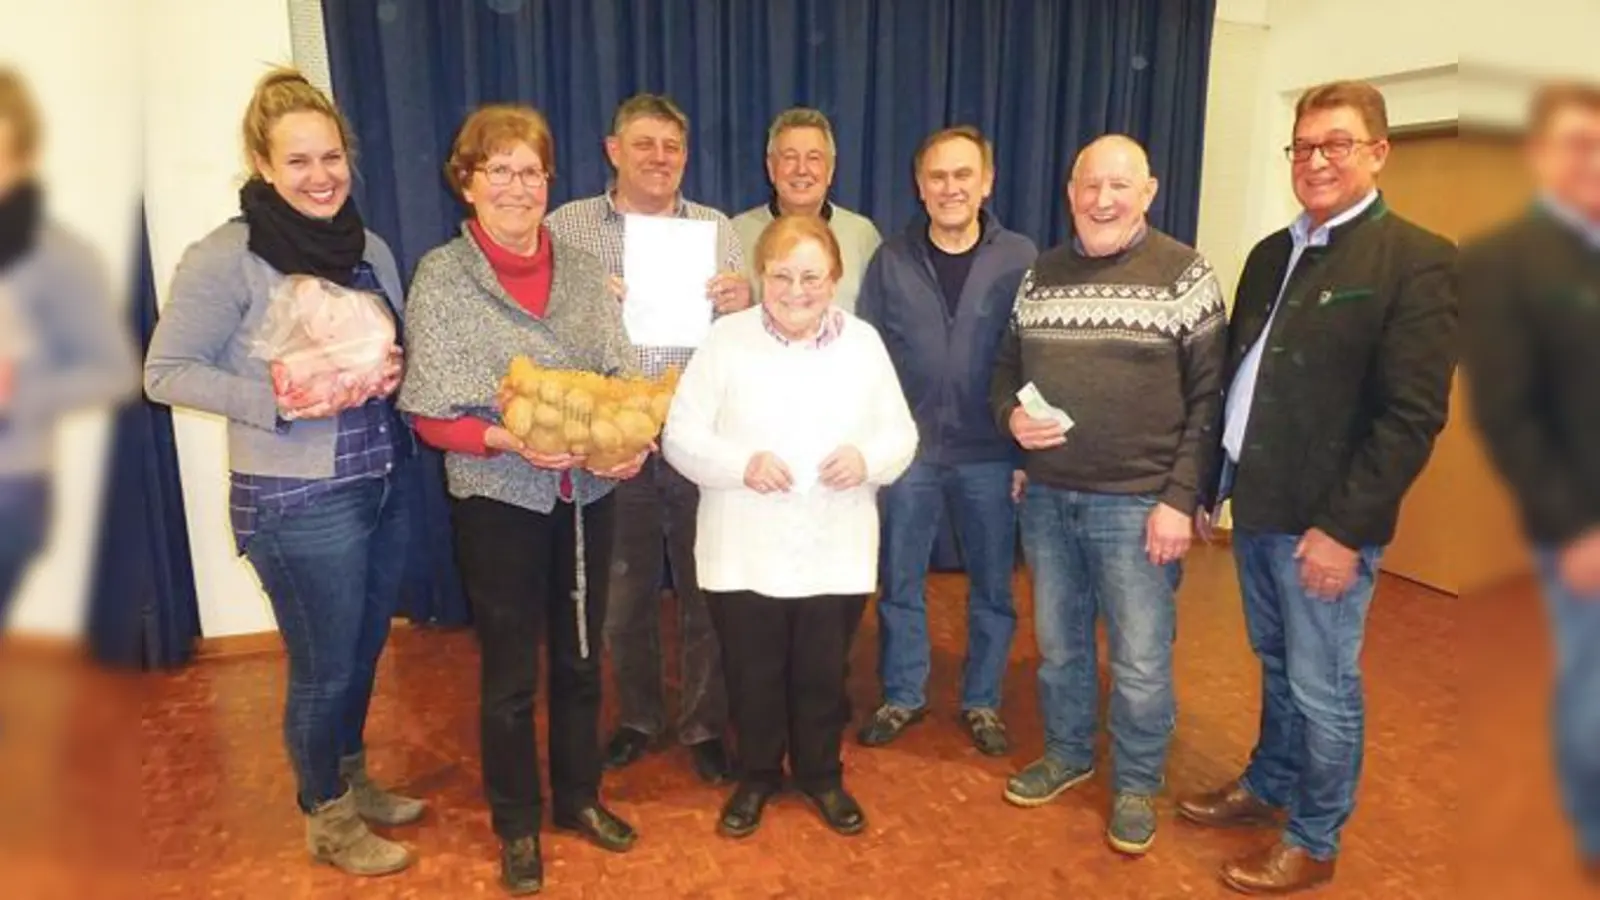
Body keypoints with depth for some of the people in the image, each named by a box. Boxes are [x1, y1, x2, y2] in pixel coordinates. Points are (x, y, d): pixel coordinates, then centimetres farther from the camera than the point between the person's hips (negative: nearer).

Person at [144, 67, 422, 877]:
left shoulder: (372, 249, 5)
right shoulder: (225, 258, -14)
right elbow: (165, 372, -11)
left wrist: (393, 373, -7)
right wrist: (275, 402, -23)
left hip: (383, 488, 6)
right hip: (297, 503, -6)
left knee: (363, 655, 21)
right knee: (322, 669, 10)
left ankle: (355, 783, 44)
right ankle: (328, 821, 33)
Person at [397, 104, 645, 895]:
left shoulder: (582, 269, 2)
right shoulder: (440, 277, -9)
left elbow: (622, 378, 4)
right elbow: (431, 417, -10)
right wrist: (510, 441, -26)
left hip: (588, 495, 4)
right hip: (498, 502, -4)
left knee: (580, 658, 18)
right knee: (510, 673, 11)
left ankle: (578, 797, 39)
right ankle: (516, 825, 32)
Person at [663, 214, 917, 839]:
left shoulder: (863, 341, 2)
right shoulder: (726, 339, -5)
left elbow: (902, 434, 5)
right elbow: (681, 437, -6)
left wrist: (868, 457, -17)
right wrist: (742, 463, -23)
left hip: (836, 551, 2)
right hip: (745, 552, -1)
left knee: (823, 673, 16)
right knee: (752, 673, 14)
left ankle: (821, 774, 40)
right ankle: (756, 776, 38)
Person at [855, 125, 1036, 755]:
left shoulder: (1020, 260, -3)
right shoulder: (891, 261, 0)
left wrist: (1029, 453, -4)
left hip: (991, 454, 0)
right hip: (908, 451, 1)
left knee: (992, 587, 12)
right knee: (899, 583, 11)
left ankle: (982, 703, 30)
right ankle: (902, 696, 30)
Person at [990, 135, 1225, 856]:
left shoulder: (1184, 275, -6)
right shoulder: (1040, 275, 8)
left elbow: (1209, 400, -8)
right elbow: (1006, 366, 15)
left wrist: (1180, 499, -13)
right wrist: (1010, 415, -7)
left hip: (1138, 503, -4)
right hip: (1047, 497, 4)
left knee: (1140, 661, 7)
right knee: (1057, 643, 17)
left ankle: (1136, 784, 29)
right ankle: (1067, 754, 39)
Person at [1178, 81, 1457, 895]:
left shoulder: (1415, 259, -10)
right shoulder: (1272, 253, 10)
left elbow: (1413, 415, -15)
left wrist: (1344, 526, -18)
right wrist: (1207, 485, 11)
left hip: (1325, 522, -6)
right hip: (1255, 505, 6)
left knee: (1322, 687, 7)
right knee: (1277, 668, 22)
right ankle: (1267, 785, 41)